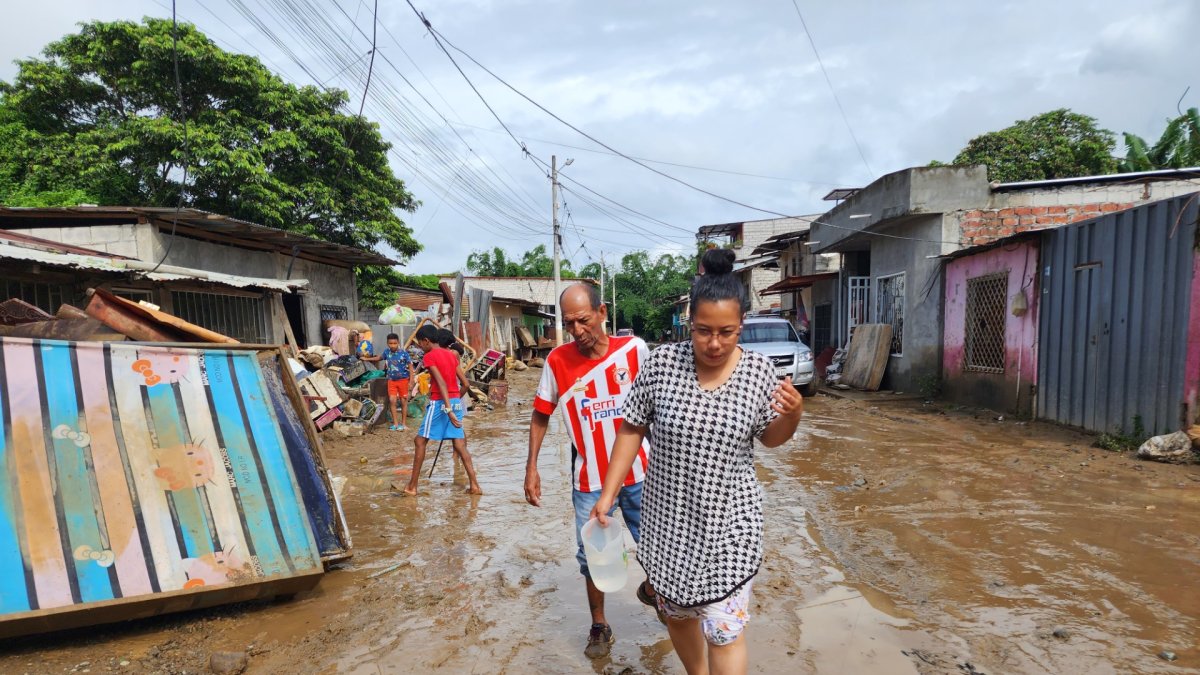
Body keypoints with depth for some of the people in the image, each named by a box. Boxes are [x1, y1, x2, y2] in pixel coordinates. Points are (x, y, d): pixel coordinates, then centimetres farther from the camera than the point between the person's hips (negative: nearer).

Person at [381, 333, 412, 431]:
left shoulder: (404, 353, -14)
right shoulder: (386, 352, -2)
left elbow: (410, 367, -9)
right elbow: (379, 357, 21)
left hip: (403, 380, -3)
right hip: (391, 380, 3)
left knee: (403, 402, 4)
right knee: (392, 400, -5)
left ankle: (403, 423, 15)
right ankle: (395, 423, 6)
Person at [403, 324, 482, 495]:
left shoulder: (429, 356, -9)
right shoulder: (451, 354, 12)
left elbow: (441, 383, -20)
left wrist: (448, 409, -25)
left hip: (439, 403, -6)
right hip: (456, 401, 7)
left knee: (420, 441, 7)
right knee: (459, 444, 7)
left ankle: (412, 486, 11)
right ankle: (474, 485, 2)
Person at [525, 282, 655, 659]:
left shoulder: (634, 349, -10)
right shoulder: (557, 360, -9)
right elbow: (540, 416, 2)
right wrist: (531, 468, -1)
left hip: (639, 473, 0)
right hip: (589, 479, 0)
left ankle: (651, 590, 45)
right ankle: (599, 626, 35)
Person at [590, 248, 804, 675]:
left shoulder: (758, 371, -11)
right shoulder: (661, 363, -14)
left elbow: (770, 439, 3)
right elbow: (631, 430, -3)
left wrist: (792, 415, -19)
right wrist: (608, 494, -5)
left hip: (728, 522, -1)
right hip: (667, 517, 2)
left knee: (724, 628, 1)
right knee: (676, 614, 20)